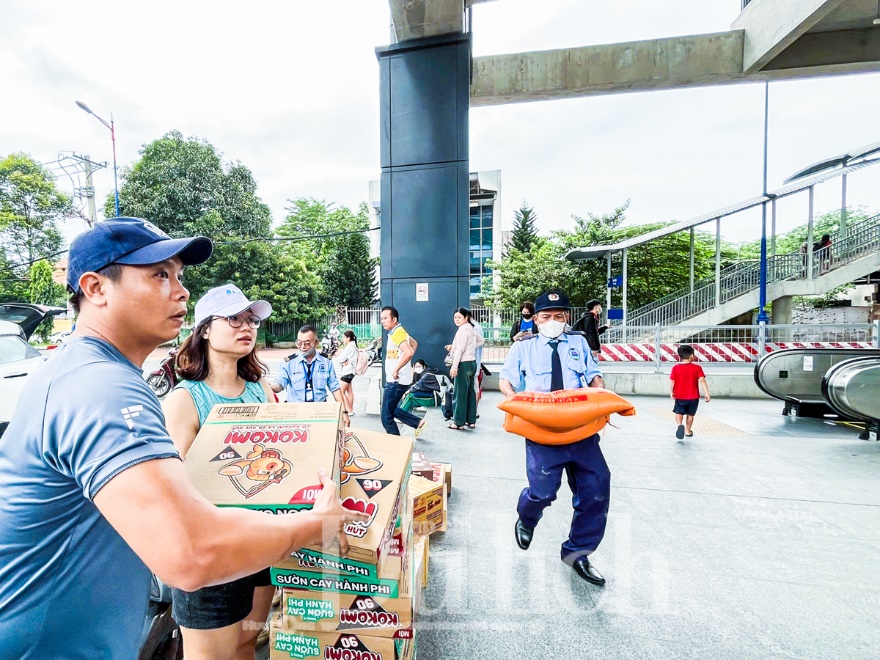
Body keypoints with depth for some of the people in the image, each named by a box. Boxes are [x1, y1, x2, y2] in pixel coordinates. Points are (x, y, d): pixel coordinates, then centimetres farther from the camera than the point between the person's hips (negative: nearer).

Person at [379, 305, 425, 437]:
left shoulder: (397, 333, -18)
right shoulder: (399, 332, 12)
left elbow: (408, 352, -34)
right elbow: (414, 343, 29)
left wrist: (397, 369, -24)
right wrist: (404, 364, 22)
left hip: (396, 381, -10)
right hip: (394, 380, 10)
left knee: (386, 417, -1)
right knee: (391, 409, 23)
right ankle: (418, 423, 28)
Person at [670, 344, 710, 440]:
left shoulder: (676, 368, -7)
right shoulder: (697, 368, -6)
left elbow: (672, 382, -5)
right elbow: (702, 381, -14)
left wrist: (671, 392, 7)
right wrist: (707, 393, -12)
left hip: (680, 396, -1)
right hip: (693, 397, 1)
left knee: (679, 412, 13)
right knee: (690, 414, 18)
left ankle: (680, 425, -15)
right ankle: (687, 431, 29)